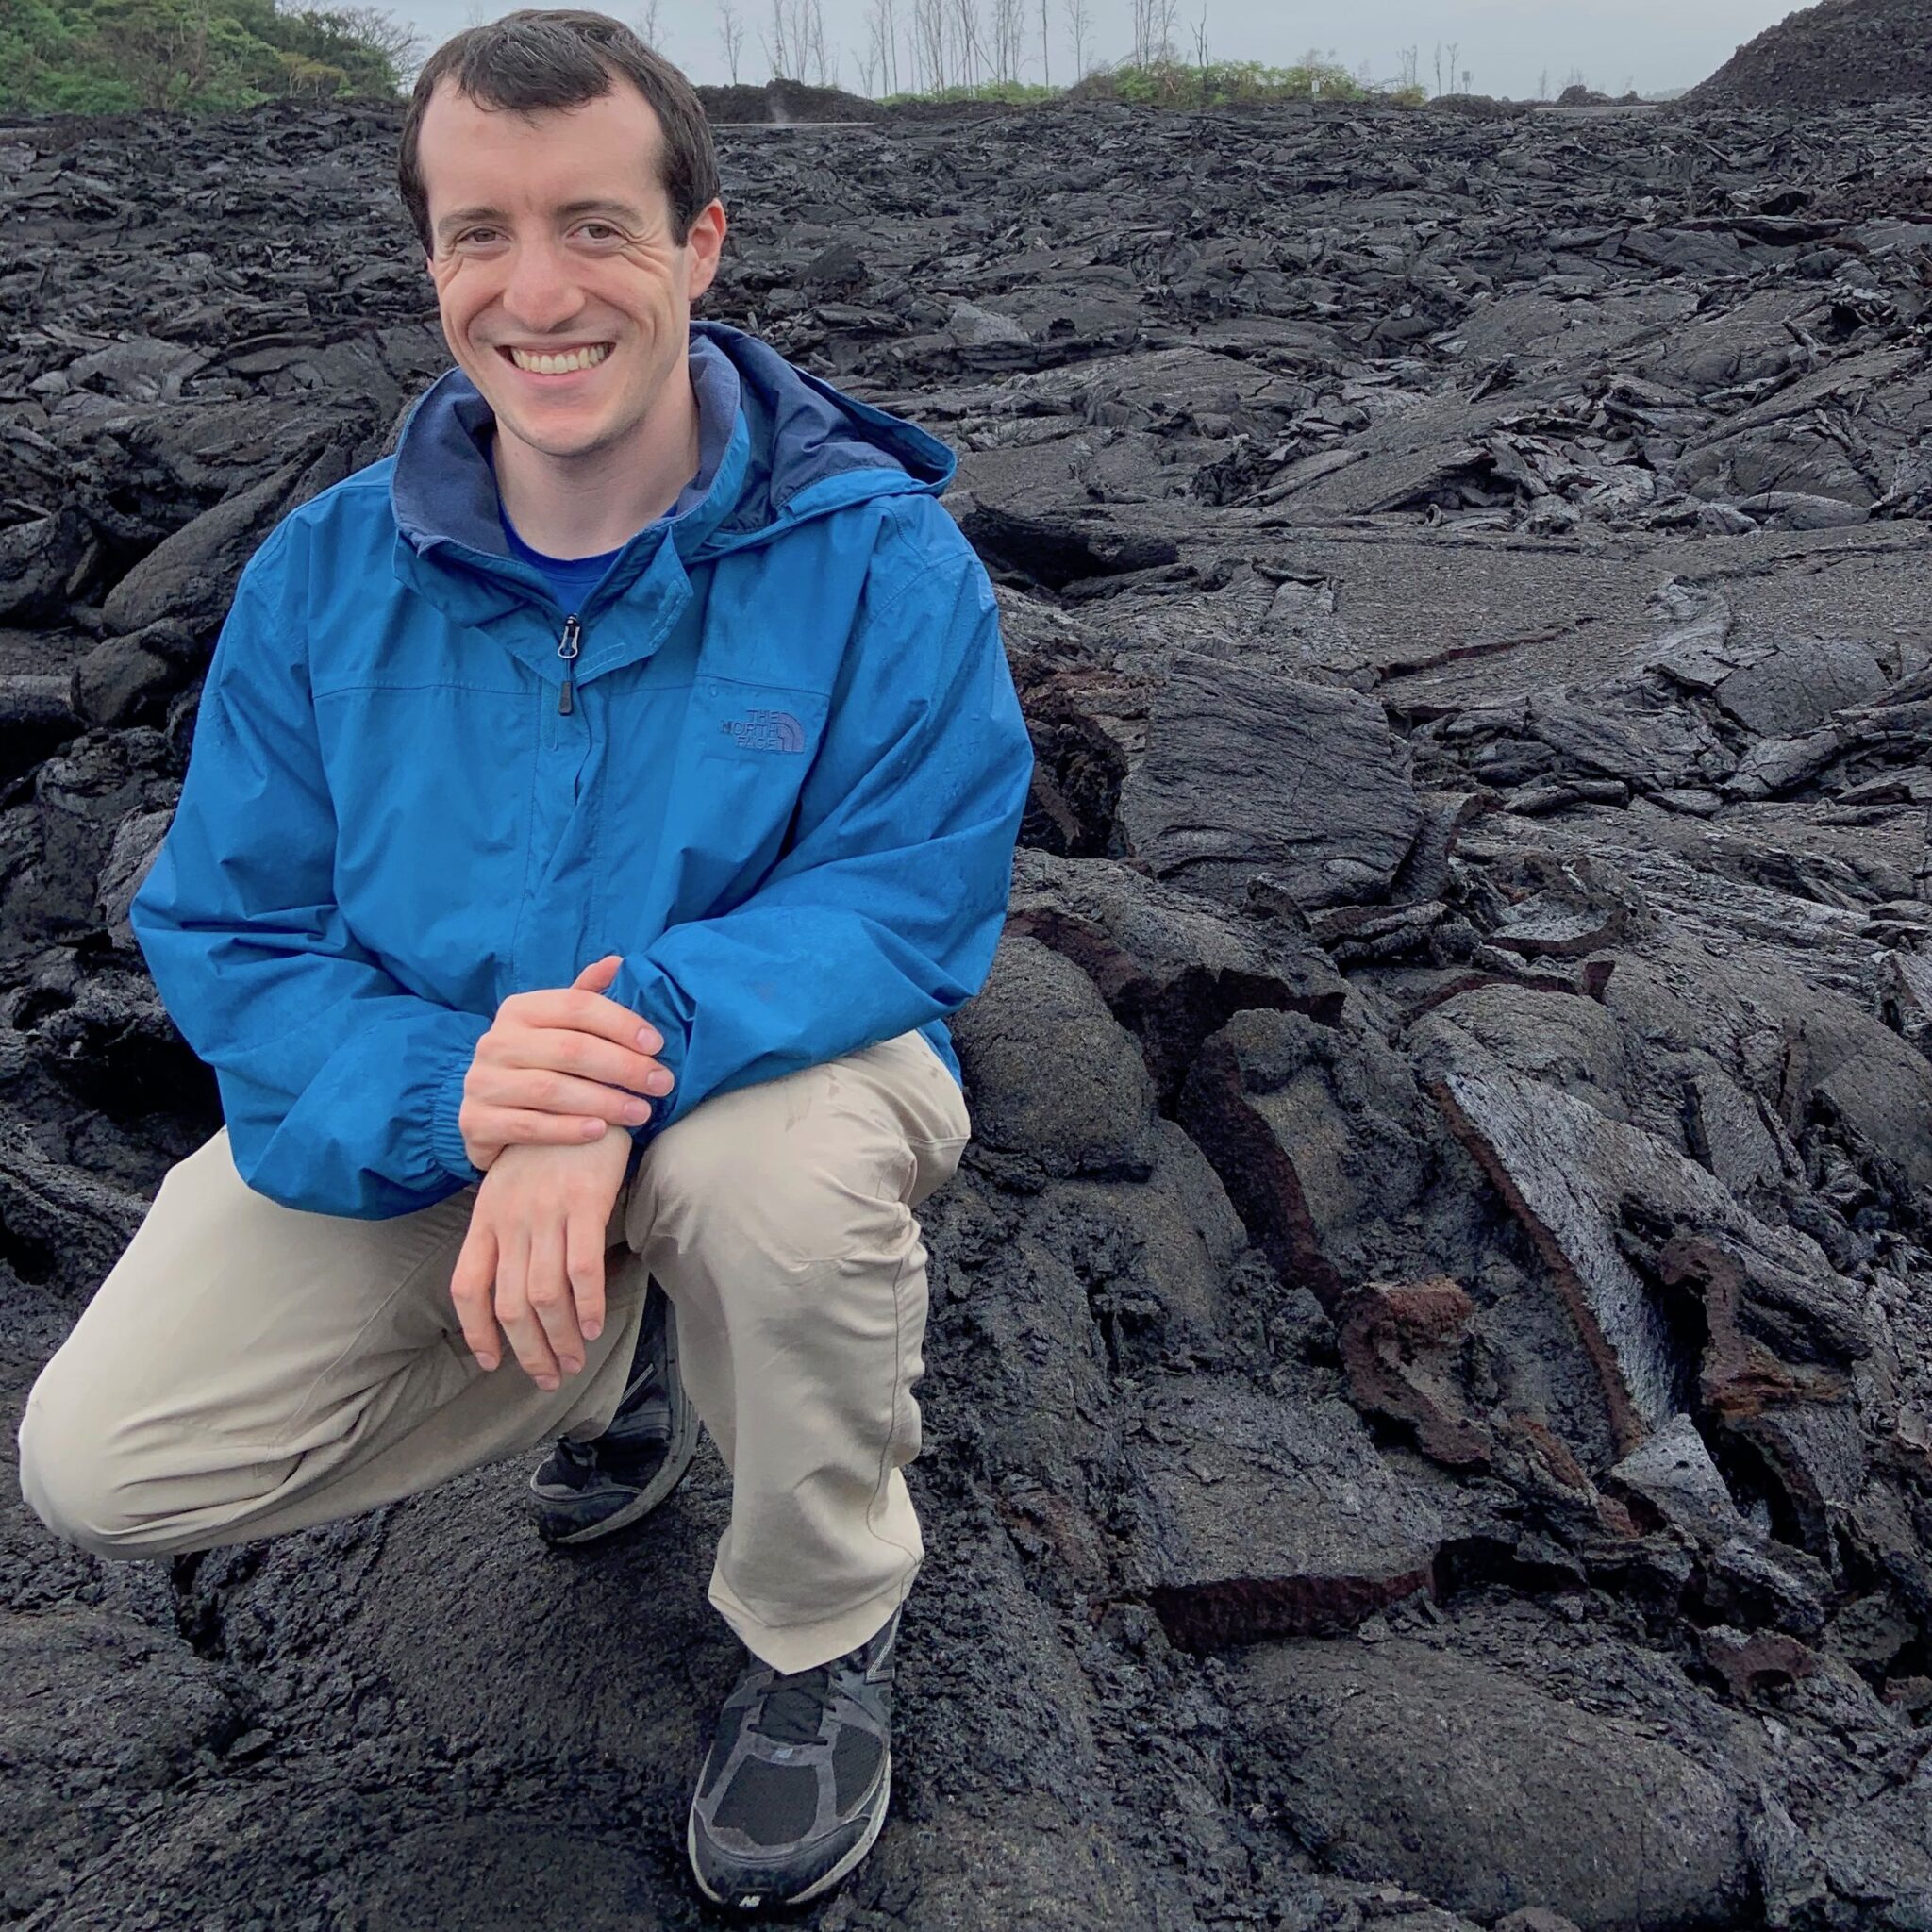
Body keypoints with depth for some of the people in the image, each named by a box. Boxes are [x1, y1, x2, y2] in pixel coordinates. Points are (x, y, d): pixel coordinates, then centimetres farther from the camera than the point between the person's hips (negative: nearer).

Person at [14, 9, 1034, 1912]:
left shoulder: (875, 553, -16)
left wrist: (630, 1055, -39)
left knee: (792, 1174, -40)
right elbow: (226, 932, -8)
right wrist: (444, 1089, -31)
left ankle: (822, 1621, -4)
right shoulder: (323, 576, -7)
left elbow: (913, 890, -22)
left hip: (750, 1064, -3)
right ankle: (612, 1356, 17)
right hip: (405, 1118, 4)